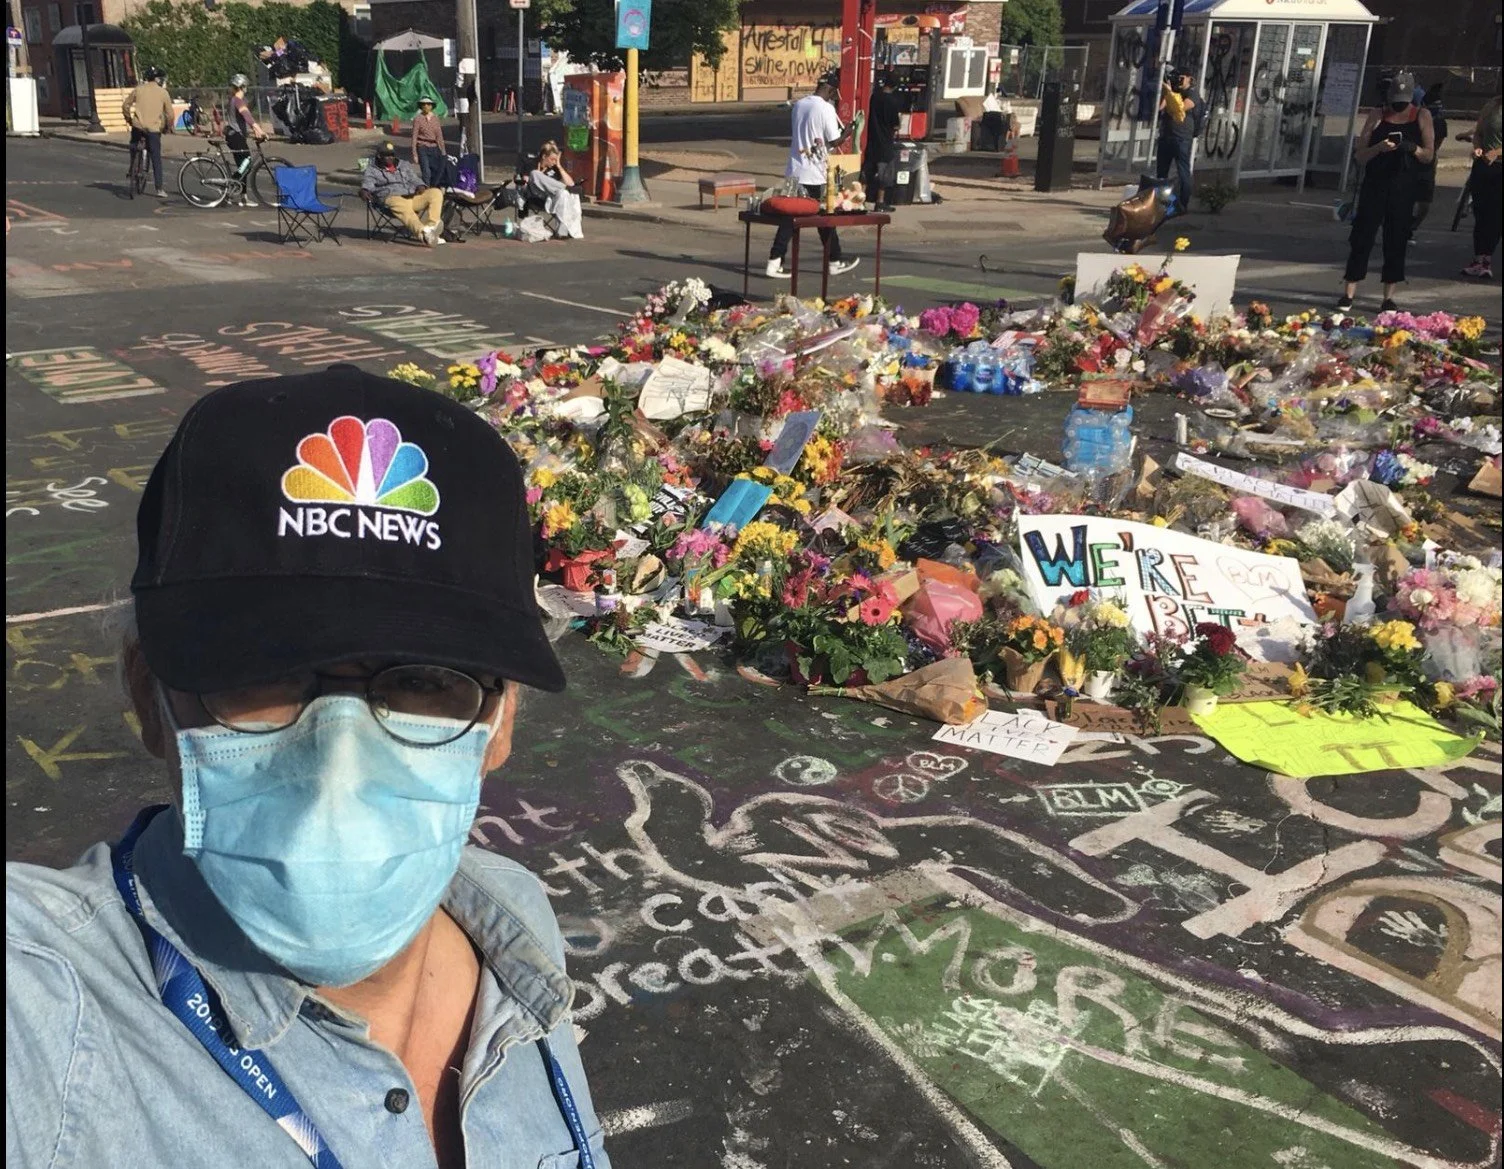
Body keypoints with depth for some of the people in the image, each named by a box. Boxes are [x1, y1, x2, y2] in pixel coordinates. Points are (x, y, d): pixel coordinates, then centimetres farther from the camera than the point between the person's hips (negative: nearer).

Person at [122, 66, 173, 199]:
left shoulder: (138, 89, 8)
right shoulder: (163, 93, 3)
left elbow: (125, 106, 11)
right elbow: (170, 114, 2)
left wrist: (128, 119, 26)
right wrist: (168, 128, 18)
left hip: (138, 126, 1)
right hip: (154, 129, -1)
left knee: (134, 149, 29)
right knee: (156, 159, 4)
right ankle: (159, 189, 2)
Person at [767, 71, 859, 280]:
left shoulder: (798, 104, 8)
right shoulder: (826, 109, -13)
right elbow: (834, 141, -12)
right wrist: (846, 133, 7)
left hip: (794, 171, 6)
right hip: (815, 175, -6)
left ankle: (775, 262, -2)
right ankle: (834, 262, 21)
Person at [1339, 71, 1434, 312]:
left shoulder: (1422, 116, 7)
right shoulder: (1377, 116, 4)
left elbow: (1428, 155, 5)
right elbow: (1359, 156, 1)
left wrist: (1413, 148, -15)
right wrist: (1379, 148, -18)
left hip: (1404, 189, 1)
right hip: (1374, 186, -1)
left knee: (1396, 241, 3)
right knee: (1362, 237, -5)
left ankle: (1389, 298, 8)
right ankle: (1348, 294, -2)